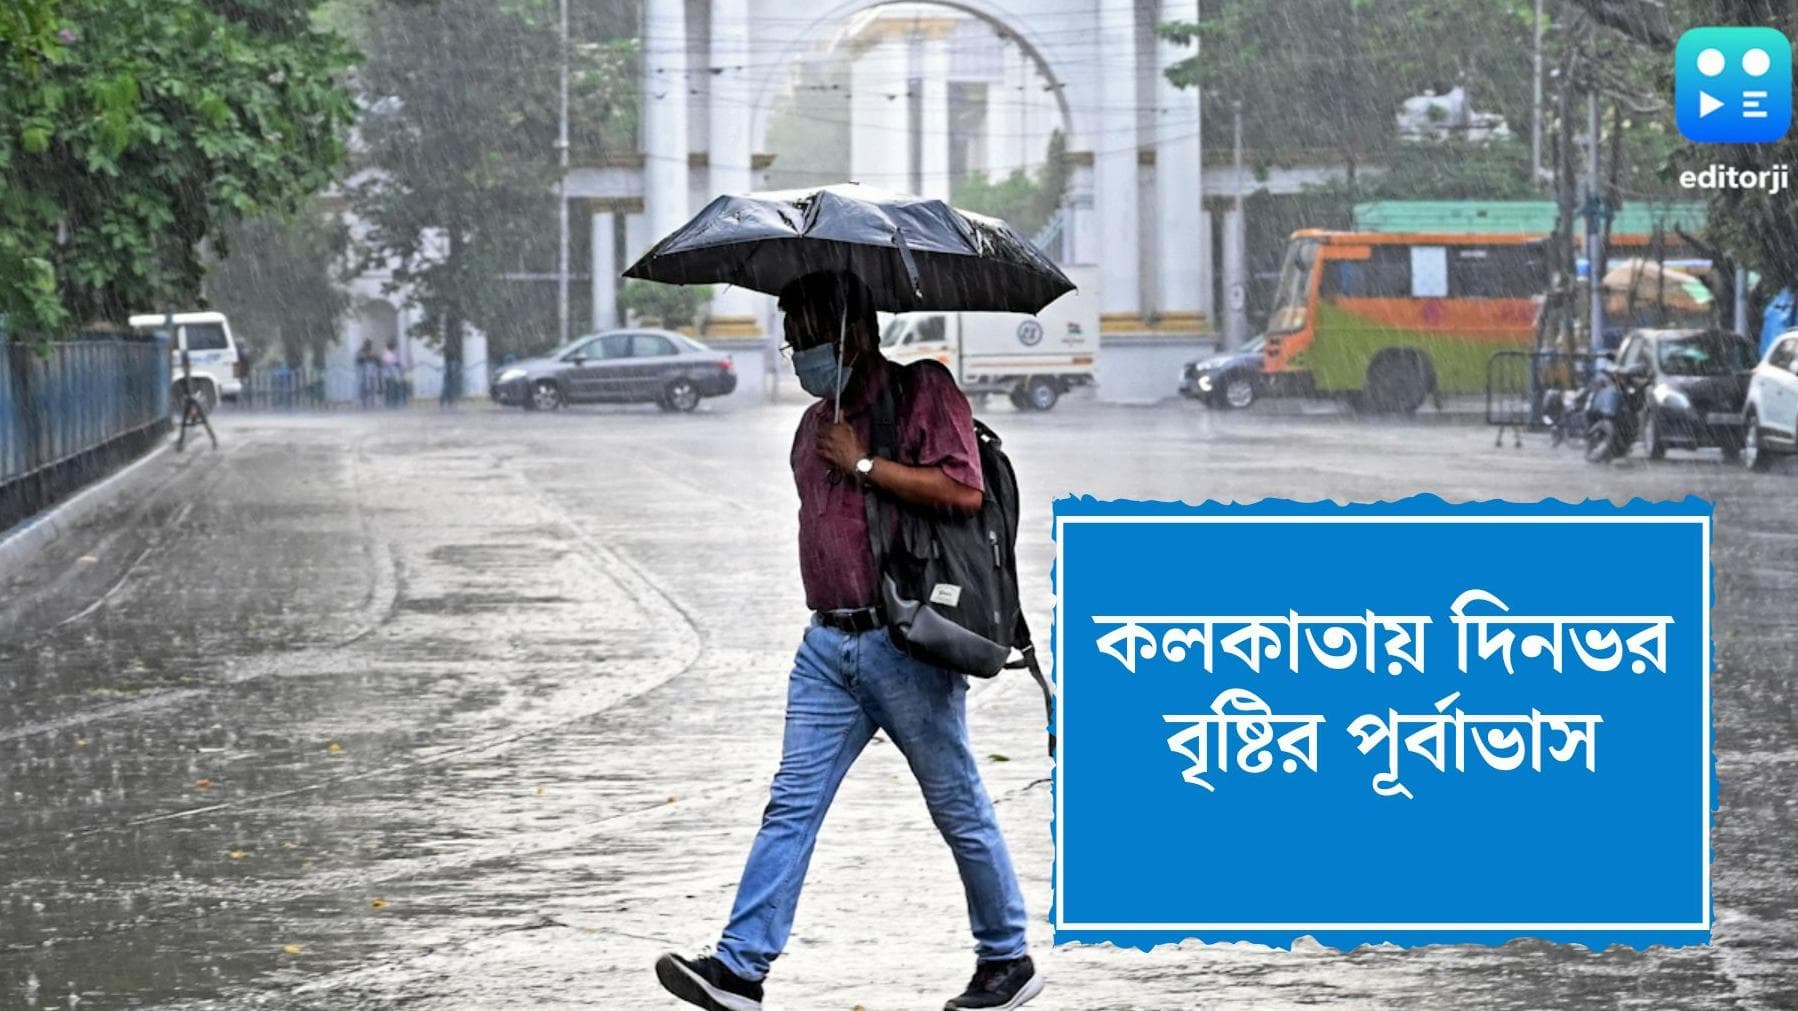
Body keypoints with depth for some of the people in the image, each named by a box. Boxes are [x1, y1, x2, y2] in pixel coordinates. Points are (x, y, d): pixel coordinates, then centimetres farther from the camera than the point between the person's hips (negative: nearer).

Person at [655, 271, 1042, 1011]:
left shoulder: (922, 392, -7)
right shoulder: (814, 424, 16)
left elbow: (963, 491, -20)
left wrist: (862, 464, -16)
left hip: (905, 644, -7)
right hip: (829, 643, 7)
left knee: (958, 808, 3)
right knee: (791, 803, -2)